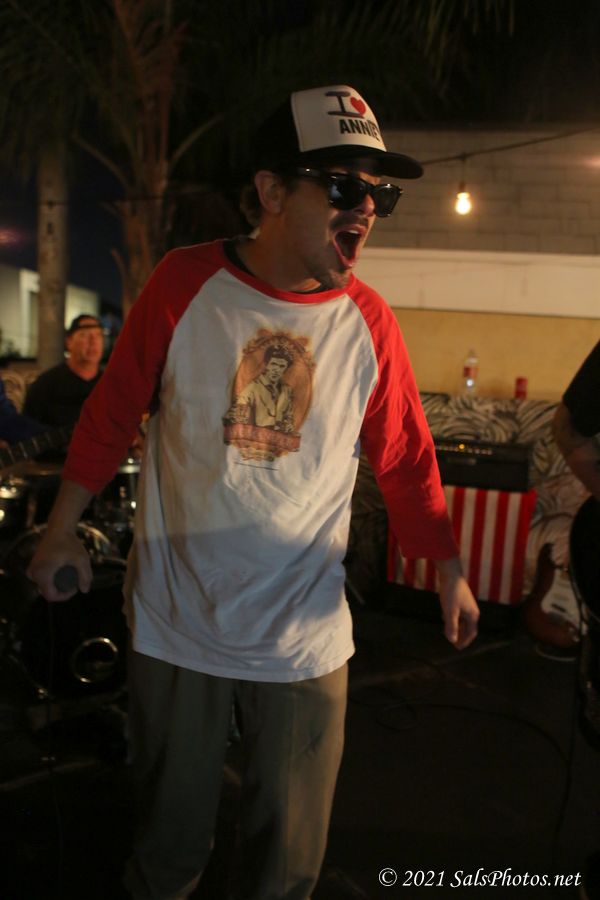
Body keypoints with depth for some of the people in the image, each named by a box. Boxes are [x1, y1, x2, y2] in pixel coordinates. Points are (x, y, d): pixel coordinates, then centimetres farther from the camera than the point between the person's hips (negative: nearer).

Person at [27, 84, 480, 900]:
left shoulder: (370, 321, -5)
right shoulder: (185, 283, -9)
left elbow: (407, 457, 3)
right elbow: (113, 409, -1)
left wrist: (448, 568, 2)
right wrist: (62, 527, 4)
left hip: (307, 641, 1)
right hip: (176, 628, 0)